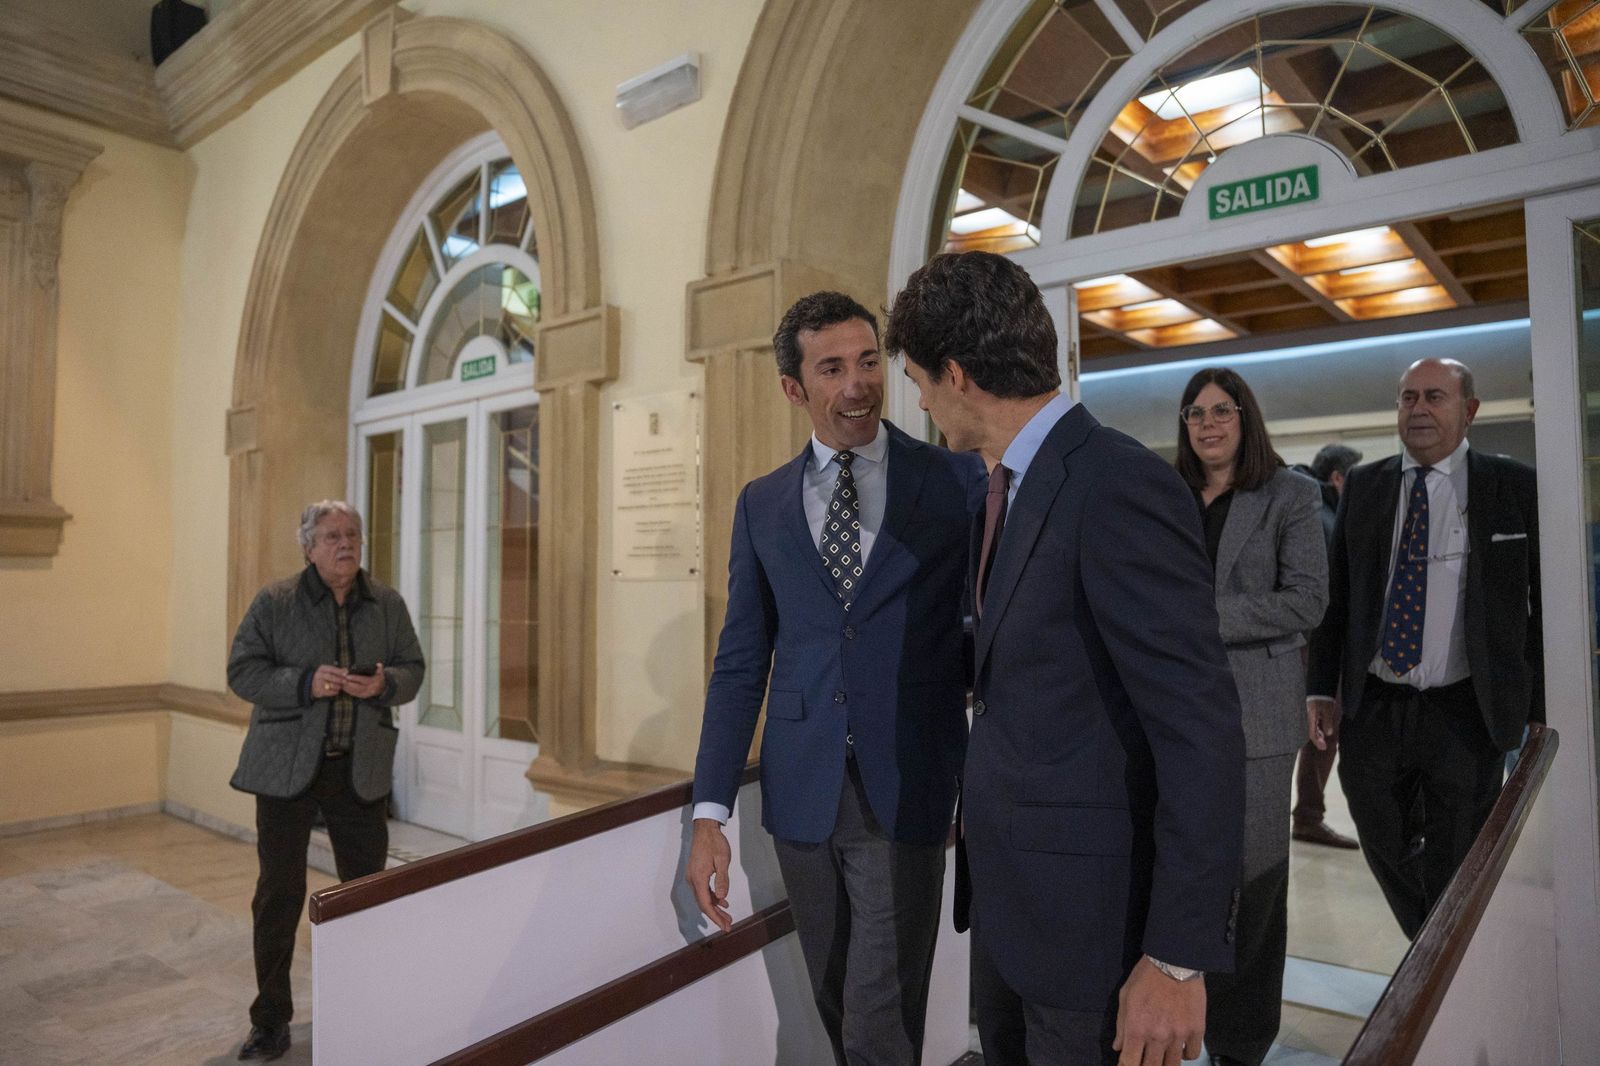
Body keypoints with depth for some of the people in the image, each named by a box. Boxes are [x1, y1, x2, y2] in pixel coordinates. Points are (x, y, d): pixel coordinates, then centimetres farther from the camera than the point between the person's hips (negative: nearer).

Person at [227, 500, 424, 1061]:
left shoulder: (388, 604, 4)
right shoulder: (273, 602, -4)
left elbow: (413, 670, 7)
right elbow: (242, 671, -6)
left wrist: (383, 684, -15)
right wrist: (306, 683, -21)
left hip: (361, 768, 3)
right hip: (287, 767, -2)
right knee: (279, 892, 7)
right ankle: (271, 1020, 23)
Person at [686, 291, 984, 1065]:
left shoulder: (958, 481, -3)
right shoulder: (761, 505, 5)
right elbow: (740, 663, 5)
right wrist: (709, 814, 0)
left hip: (905, 793, -3)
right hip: (801, 793, 3)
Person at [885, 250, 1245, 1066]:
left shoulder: (1120, 487, -22)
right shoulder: (1008, 484, 6)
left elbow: (1201, 732, -23)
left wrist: (1178, 959, -19)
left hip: (1088, 904, -8)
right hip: (1004, 885, 8)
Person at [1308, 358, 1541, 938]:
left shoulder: (1515, 486, -1)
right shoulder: (1363, 485, 6)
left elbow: (1546, 603, 0)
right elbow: (1336, 594, 7)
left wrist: (1542, 710, -4)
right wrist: (1322, 687, 3)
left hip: (1464, 715, -3)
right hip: (1371, 709, 3)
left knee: (1455, 873, 7)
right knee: (1386, 849, 13)